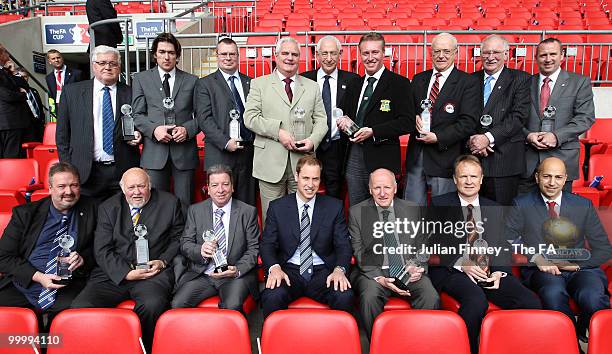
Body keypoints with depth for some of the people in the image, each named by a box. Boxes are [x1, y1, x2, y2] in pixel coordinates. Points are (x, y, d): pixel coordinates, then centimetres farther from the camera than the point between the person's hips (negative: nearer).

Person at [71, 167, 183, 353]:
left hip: (153, 271, -2)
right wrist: (126, 273, -10)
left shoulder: (169, 203, 8)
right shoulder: (108, 208, 10)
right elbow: (102, 250, 4)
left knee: (153, 305, -33)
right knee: (80, 307, -22)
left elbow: (178, 238, 14)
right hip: (114, 273, 2)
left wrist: (163, 261, -3)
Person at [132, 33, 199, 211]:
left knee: (185, 204, 3)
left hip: (184, 151, 0)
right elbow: (137, 114, 6)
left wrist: (187, 129, -10)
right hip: (154, 152, 0)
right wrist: (154, 129, -12)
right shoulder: (141, 79, 11)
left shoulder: (192, 81, 12)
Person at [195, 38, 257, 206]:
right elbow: (204, 118, -6)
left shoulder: (250, 83, 16)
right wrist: (225, 142, -16)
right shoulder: (205, 84, 4)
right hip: (220, 155, -3)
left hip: (248, 152, 4)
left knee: (247, 204, 8)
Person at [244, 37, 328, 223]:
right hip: (271, 163, -2)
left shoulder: (312, 87, 15)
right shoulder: (259, 84, 8)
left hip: (303, 163, 2)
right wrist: (278, 132, -15)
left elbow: (320, 120, 10)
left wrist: (313, 140, -10)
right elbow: (250, 118, -2)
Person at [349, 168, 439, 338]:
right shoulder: (357, 212, 4)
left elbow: (422, 246, 14)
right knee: (369, 297, -32)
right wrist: (379, 278, -14)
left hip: (408, 271, 2)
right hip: (374, 272, -1)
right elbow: (359, 252, 0)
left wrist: (418, 268, -8)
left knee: (431, 298, -26)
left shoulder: (413, 210, 11)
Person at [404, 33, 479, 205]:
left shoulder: (468, 83, -2)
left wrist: (438, 137, -17)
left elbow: (468, 123, -10)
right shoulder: (418, 79, 13)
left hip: (445, 158, -4)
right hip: (415, 158, 4)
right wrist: (415, 118, -7)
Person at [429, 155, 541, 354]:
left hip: (491, 272, 4)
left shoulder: (494, 209, 21)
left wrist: (499, 272, -5)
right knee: (477, 301, -35)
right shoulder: (439, 205, 9)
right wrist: (461, 264, -13)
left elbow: (502, 247, 16)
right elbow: (434, 243, 1)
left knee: (531, 303, -21)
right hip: (453, 271, -4)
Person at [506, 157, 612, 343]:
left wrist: (576, 263, -6)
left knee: (593, 299, -32)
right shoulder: (522, 204, 8)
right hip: (540, 271, -1)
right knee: (554, 293, -36)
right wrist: (535, 258, -14)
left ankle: (583, 337, -3)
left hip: (580, 268, 2)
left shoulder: (584, 205, 13)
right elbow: (507, 240, 1)